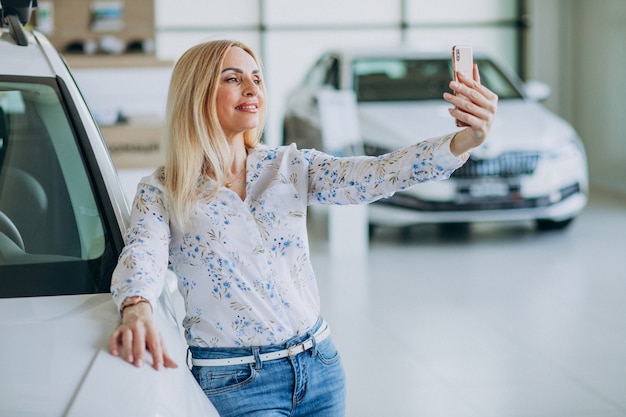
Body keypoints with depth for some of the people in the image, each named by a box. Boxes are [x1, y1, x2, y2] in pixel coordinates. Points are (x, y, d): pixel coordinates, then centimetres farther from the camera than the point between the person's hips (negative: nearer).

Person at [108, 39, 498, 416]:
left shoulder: (290, 167, 2)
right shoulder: (160, 193, -5)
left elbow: (377, 175, -12)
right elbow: (143, 256, -22)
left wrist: (465, 140, -29)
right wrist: (137, 310, -46)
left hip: (319, 364, 4)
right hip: (235, 383, -3)